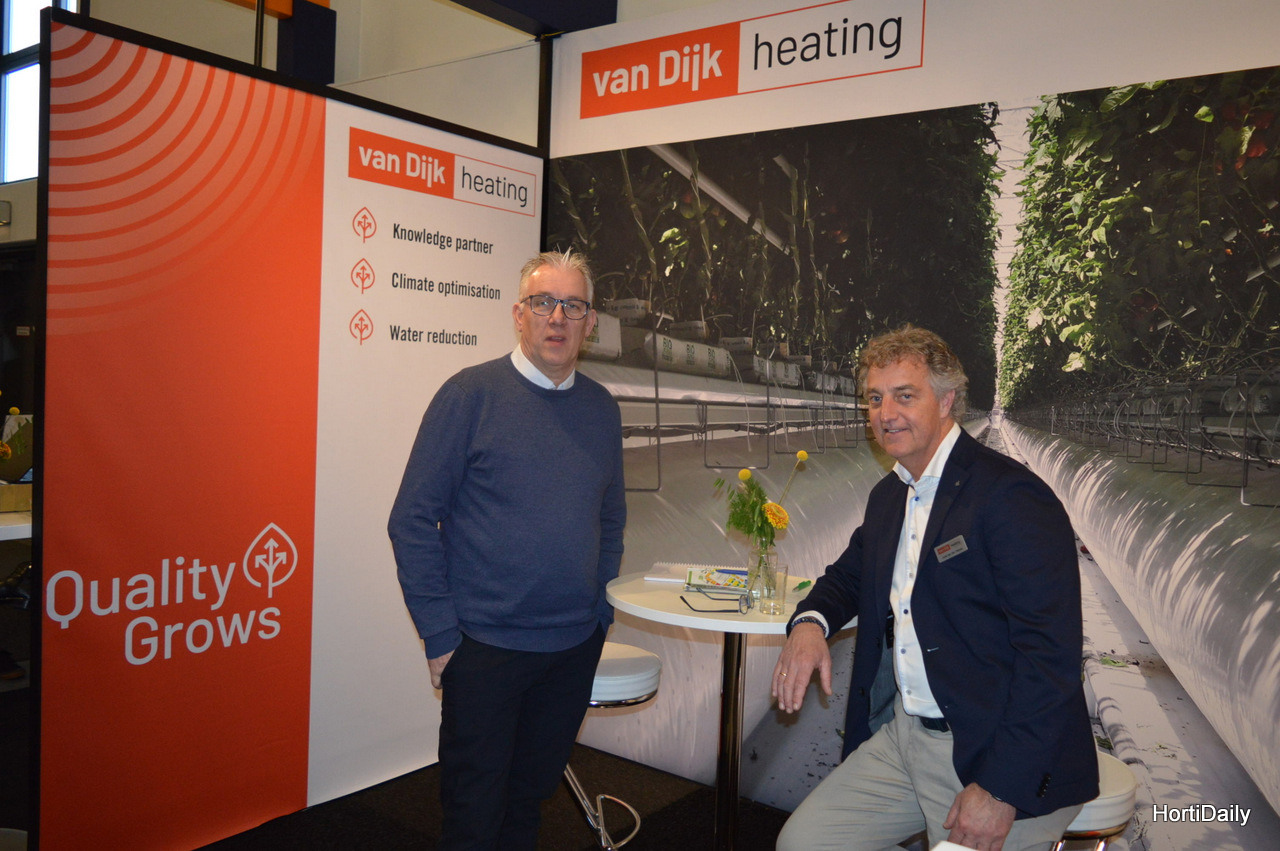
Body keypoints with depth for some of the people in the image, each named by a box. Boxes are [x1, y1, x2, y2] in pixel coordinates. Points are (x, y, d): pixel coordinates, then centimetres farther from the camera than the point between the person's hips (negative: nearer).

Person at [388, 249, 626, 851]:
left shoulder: (601, 410, 5)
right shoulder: (471, 394, -9)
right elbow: (413, 520, -9)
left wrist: (600, 609, 7)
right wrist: (439, 633, -11)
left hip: (575, 649, 4)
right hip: (485, 647, -4)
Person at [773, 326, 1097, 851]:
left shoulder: (1011, 495, -17)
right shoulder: (888, 496, 10)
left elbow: (1051, 655, -22)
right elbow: (848, 575, 23)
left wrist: (1001, 792, -23)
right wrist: (810, 622, -1)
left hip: (992, 756, -7)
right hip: (902, 735, 7)